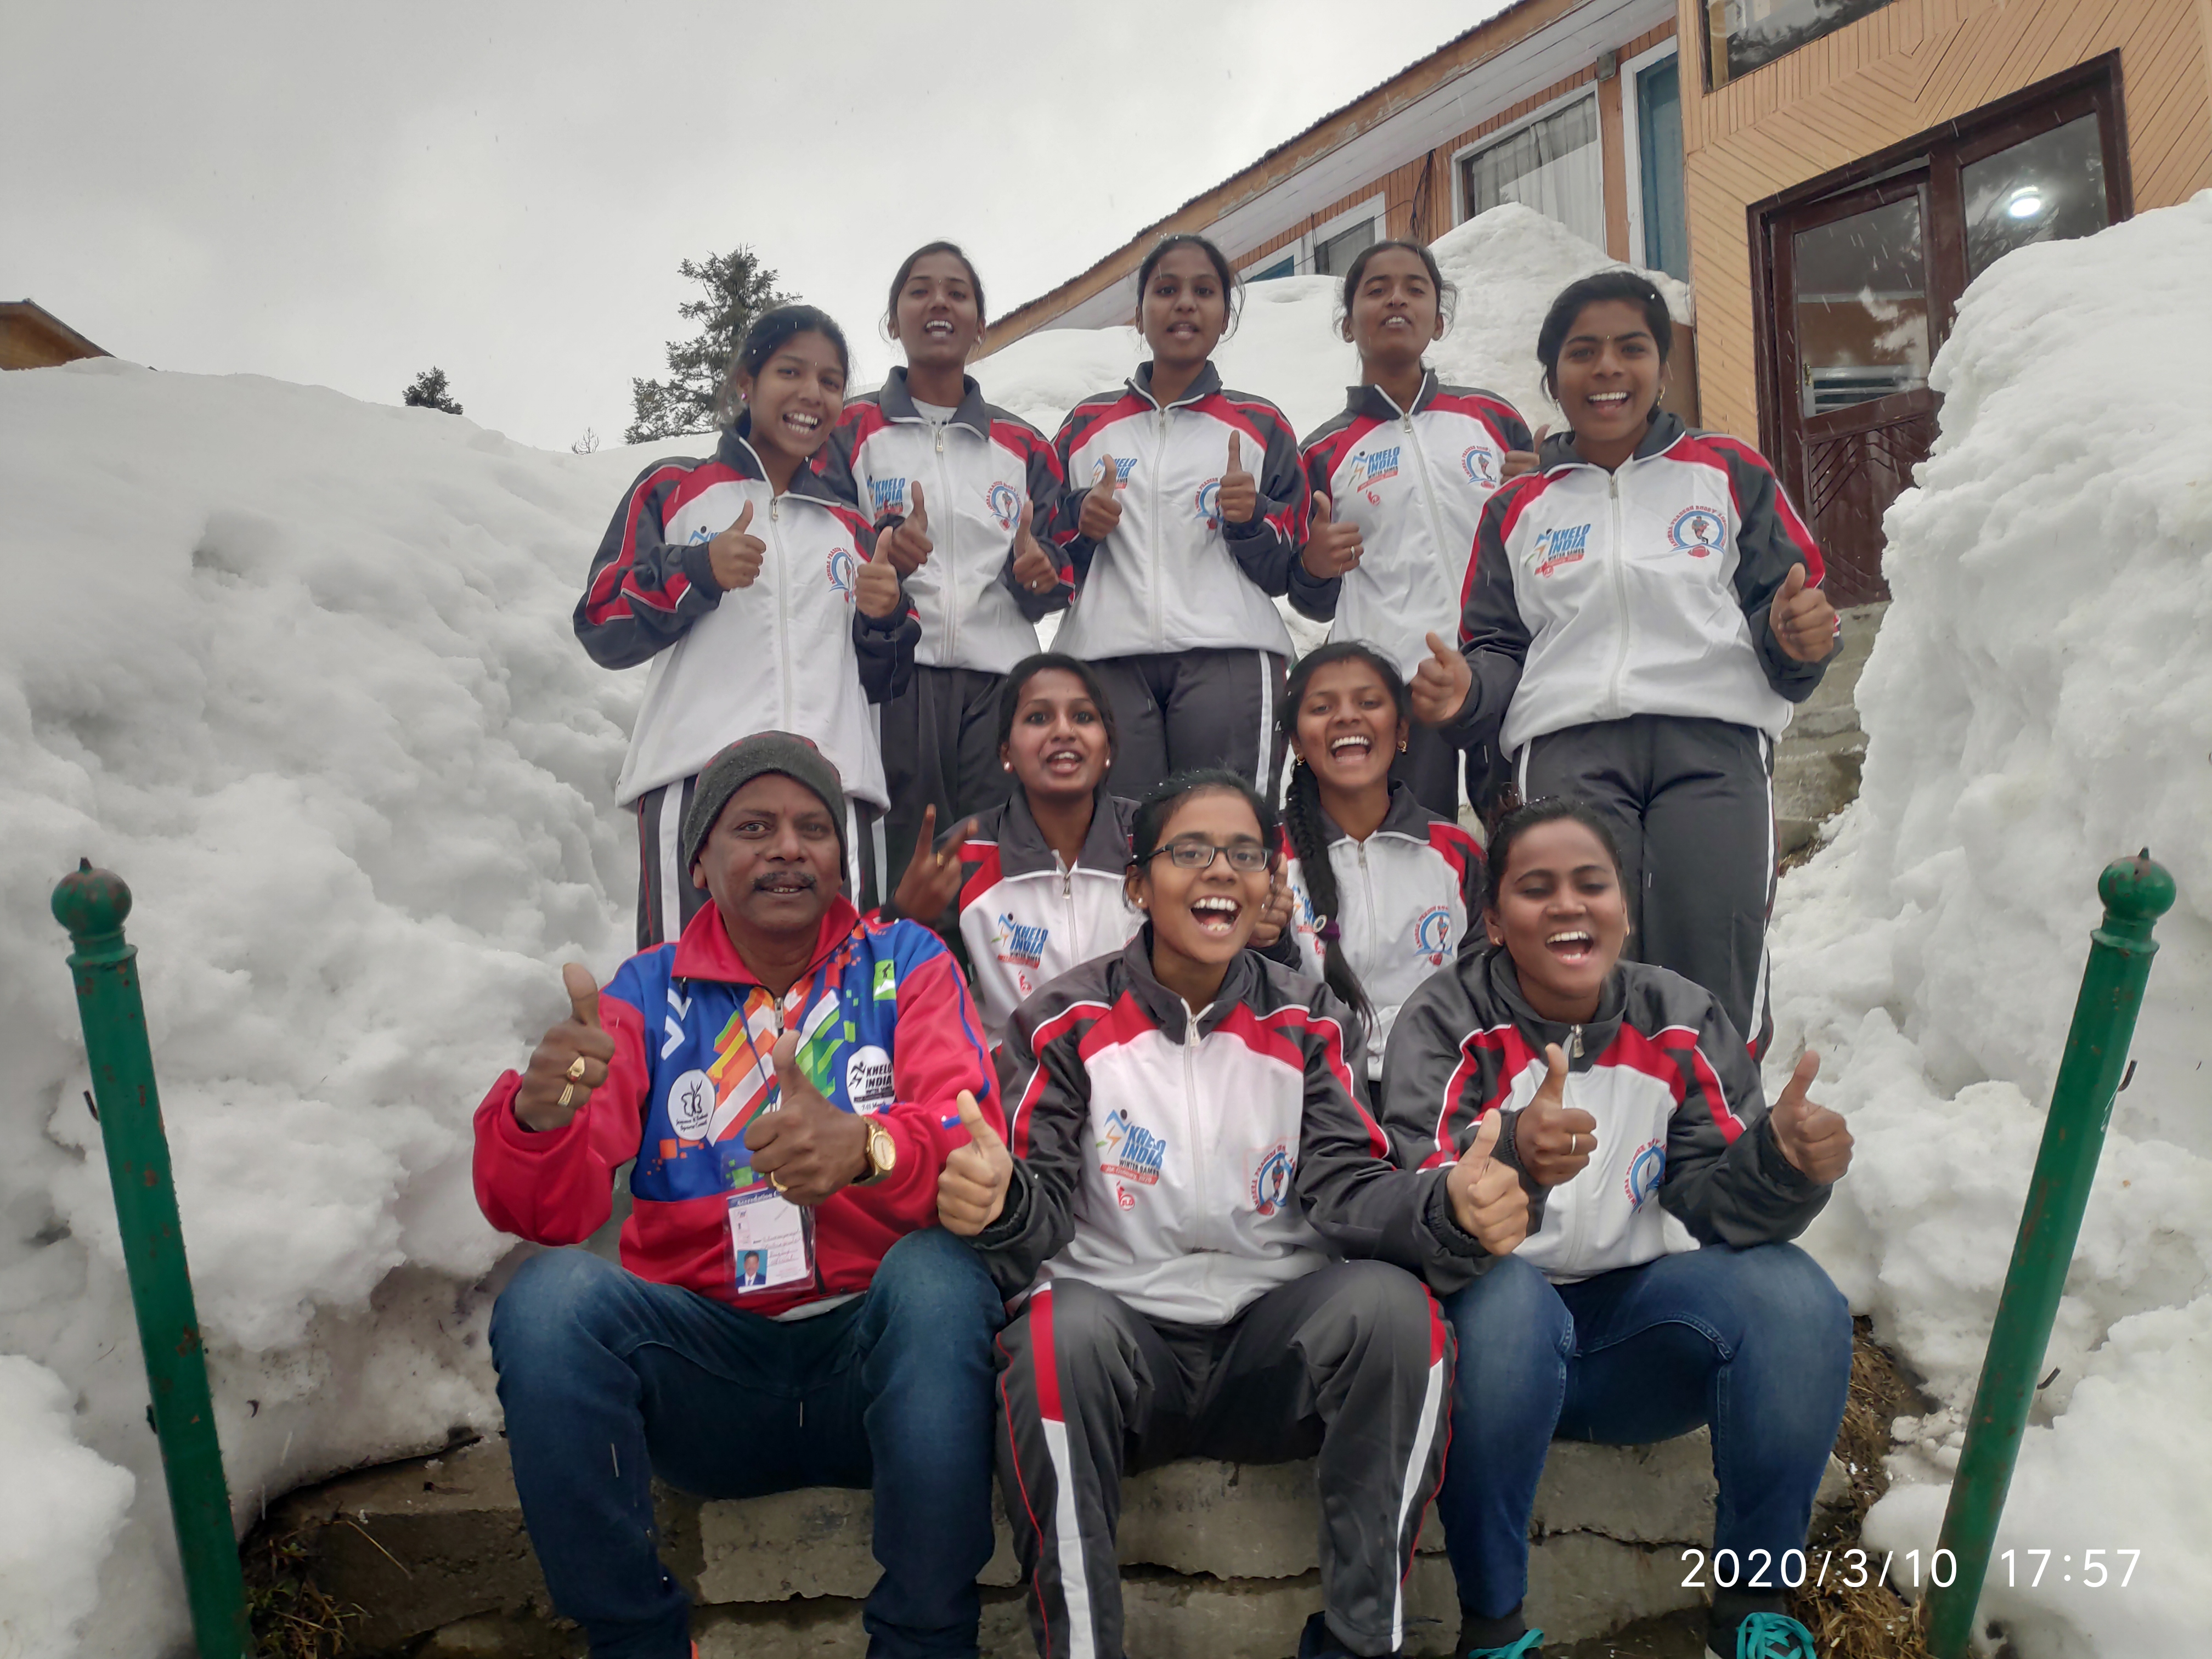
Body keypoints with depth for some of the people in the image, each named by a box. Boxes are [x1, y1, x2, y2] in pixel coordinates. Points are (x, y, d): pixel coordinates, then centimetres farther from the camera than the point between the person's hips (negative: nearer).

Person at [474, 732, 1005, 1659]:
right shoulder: (648, 992, 6)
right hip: (702, 1357, 2)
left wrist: (867, 1148, -37)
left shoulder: (905, 964, 3)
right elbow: (552, 1213, -5)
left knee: (940, 1271, -31)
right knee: (548, 1298, -23)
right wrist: (535, 1116, -29)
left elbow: (978, 1154, -13)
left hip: (875, 1355, -1)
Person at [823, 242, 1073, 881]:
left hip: (999, 683, 2)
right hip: (891, 675, -2)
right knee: (902, 871, -11)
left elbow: (1064, 573, 19)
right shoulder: (850, 431, 13)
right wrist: (878, 552, -15)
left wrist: (1040, 570, -5)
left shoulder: (1024, 445, 21)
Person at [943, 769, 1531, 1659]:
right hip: (1118, 1327, -2)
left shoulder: (1311, 1024, 6)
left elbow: (1348, 1190, -5)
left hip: (1274, 1337, 2)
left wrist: (1447, 1204, -28)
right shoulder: (1067, 1022, 0)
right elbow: (1043, 1209, -8)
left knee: (1391, 1302, -27)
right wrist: (997, 1202, -35)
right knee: (1060, 1330, -35)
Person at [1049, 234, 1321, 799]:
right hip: (1107, 659, 1)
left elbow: (1292, 574, 13)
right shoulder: (1087, 425, 19)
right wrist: (1080, 523, -1)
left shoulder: (1262, 426, 15)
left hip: (1228, 661, -1)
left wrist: (1252, 519, -7)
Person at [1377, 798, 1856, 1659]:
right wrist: (1511, 1160, -45)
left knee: (1796, 1297, -21)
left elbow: (1714, 1199, -8)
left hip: (1640, 1316, 3)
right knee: (1505, 1296, -35)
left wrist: (1782, 1161, -31)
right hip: (1498, 1330, -3)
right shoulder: (1445, 1024, -11)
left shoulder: (1684, 1022, -2)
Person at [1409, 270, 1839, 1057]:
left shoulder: (1731, 474, 19)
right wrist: (1467, 691, -1)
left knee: (1712, 991, -16)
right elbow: (1500, 648, 21)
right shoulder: (1517, 510, 24)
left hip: (1712, 735, 0)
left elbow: (1781, 606, 14)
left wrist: (1794, 640, -10)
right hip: (1566, 743, 1)